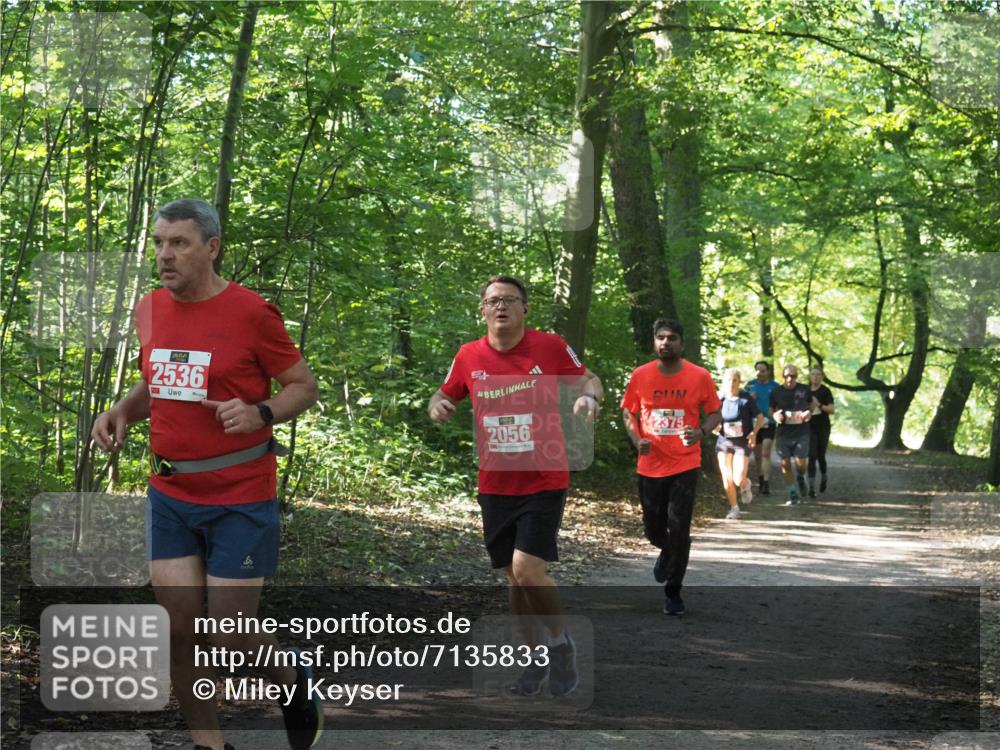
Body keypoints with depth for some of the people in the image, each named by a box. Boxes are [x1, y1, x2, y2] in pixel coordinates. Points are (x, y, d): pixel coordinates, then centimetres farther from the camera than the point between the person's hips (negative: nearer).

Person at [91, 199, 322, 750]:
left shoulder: (250, 313, -12)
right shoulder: (150, 310, 5)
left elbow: (304, 386, -4)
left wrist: (260, 413, -23)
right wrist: (123, 411, 1)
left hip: (240, 502, -5)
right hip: (169, 497, 5)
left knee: (231, 637, -1)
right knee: (181, 631, 4)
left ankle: (293, 682, 31)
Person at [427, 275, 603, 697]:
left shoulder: (549, 347, -6)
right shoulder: (469, 356, 2)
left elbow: (587, 379, 6)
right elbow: (445, 395, 15)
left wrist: (589, 395, -17)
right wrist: (437, 407, -8)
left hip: (544, 481, -4)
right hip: (495, 485, 4)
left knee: (527, 570, -16)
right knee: (513, 578, 10)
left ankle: (561, 642, 10)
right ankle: (539, 658, 28)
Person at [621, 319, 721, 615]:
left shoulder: (699, 376, -6)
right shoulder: (640, 376, -2)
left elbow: (714, 413, 4)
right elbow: (628, 413, 9)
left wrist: (701, 431, -17)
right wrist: (637, 440, -9)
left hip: (684, 465, -2)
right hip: (650, 465, 2)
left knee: (679, 529, -9)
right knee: (653, 529, 11)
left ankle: (673, 592, 4)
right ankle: (667, 552, 48)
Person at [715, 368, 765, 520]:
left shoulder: (746, 398, -8)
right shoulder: (720, 398, -2)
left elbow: (760, 417, 1)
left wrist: (754, 433, -15)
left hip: (742, 443, -2)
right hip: (724, 441, 2)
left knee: (739, 480, -11)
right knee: (727, 478, -1)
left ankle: (746, 486, 27)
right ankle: (734, 508, 17)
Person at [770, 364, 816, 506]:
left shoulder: (804, 390, -1)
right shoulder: (776, 392, 0)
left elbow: (811, 405, 15)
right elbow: (772, 410, 13)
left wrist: (808, 413, -6)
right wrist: (775, 416, -9)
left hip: (801, 432, -1)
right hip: (784, 432, 1)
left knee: (800, 463, -9)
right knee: (785, 464, -1)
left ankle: (801, 478, 27)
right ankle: (793, 494, 10)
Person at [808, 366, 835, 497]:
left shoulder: (825, 391, -4)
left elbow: (832, 409, -13)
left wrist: (819, 405, -25)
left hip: (823, 427, -1)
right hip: (810, 427, 2)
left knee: (820, 456, 10)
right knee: (811, 456, -8)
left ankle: (824, 477, 39)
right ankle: (811, 486, -11)